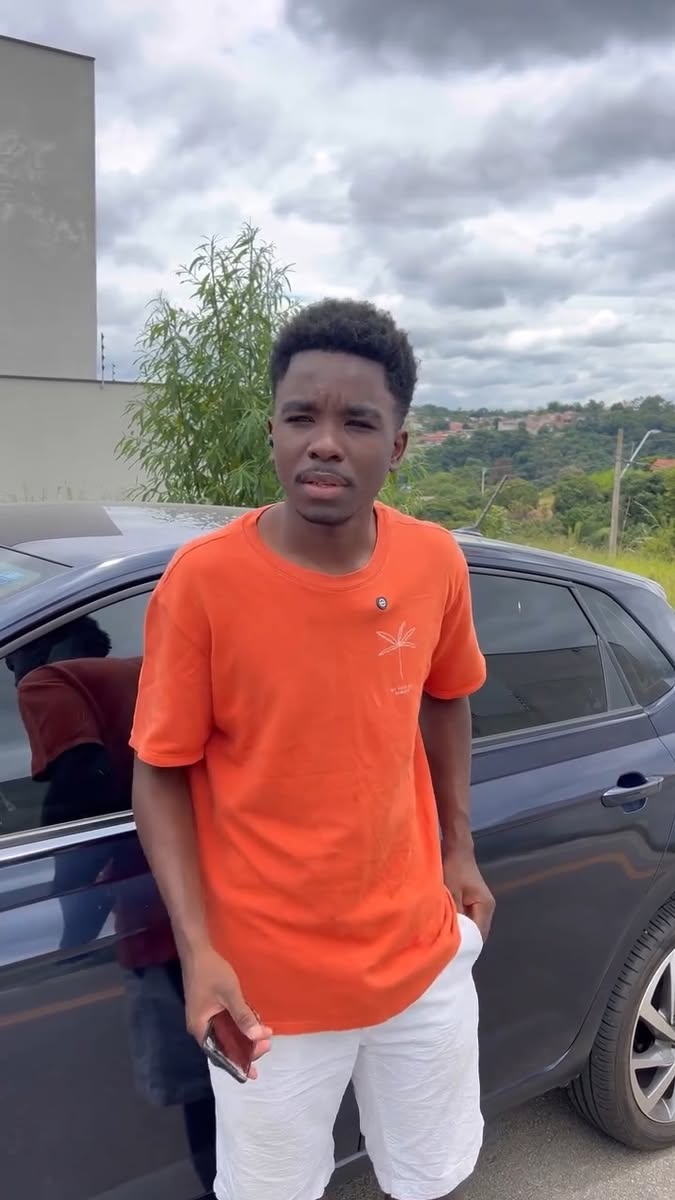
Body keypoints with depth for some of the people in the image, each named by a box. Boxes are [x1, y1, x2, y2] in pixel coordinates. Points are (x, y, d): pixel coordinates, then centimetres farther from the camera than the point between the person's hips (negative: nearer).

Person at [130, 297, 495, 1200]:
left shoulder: (435, 563, -9)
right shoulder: (201, 582, -20)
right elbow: (161, 776, -11)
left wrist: (459, 850, 5)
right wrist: (198, 949, -19)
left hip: (422, 954, 4)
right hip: (268, 980, -3)